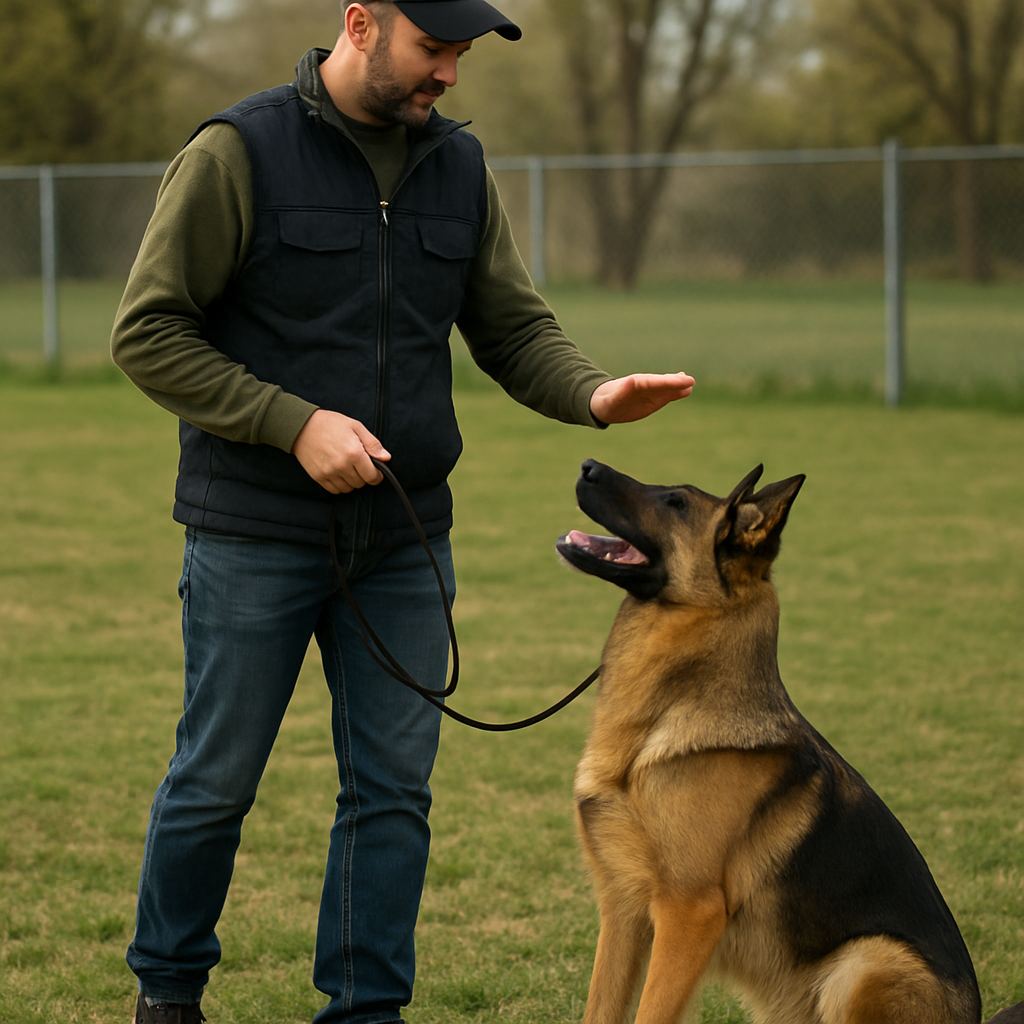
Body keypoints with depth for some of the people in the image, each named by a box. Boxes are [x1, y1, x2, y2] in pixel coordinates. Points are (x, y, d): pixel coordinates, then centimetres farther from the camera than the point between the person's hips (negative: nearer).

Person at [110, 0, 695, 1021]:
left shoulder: (458, 167, 8)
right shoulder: (238, 153, -10)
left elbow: (515, 327, 11)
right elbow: (147, 334, -10)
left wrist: (594, 394, -11)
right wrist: (293, 424, -18)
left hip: (406, 539, 5)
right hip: (253, 531, -5)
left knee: (394, 786, 5)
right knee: (215, 781, 5)